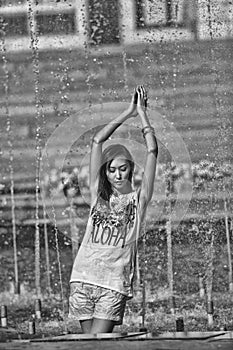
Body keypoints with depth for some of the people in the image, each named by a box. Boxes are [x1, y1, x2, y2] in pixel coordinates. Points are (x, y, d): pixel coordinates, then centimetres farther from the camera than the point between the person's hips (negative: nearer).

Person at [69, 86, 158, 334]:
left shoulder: (138, 198, 7)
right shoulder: (99, 194, 13)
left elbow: (152, 151, 0)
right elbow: (97, 141, 10)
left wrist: (142, 113, 7)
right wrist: (128, 113, 11)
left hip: (115, 284, -3)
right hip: (84, 277, 3)